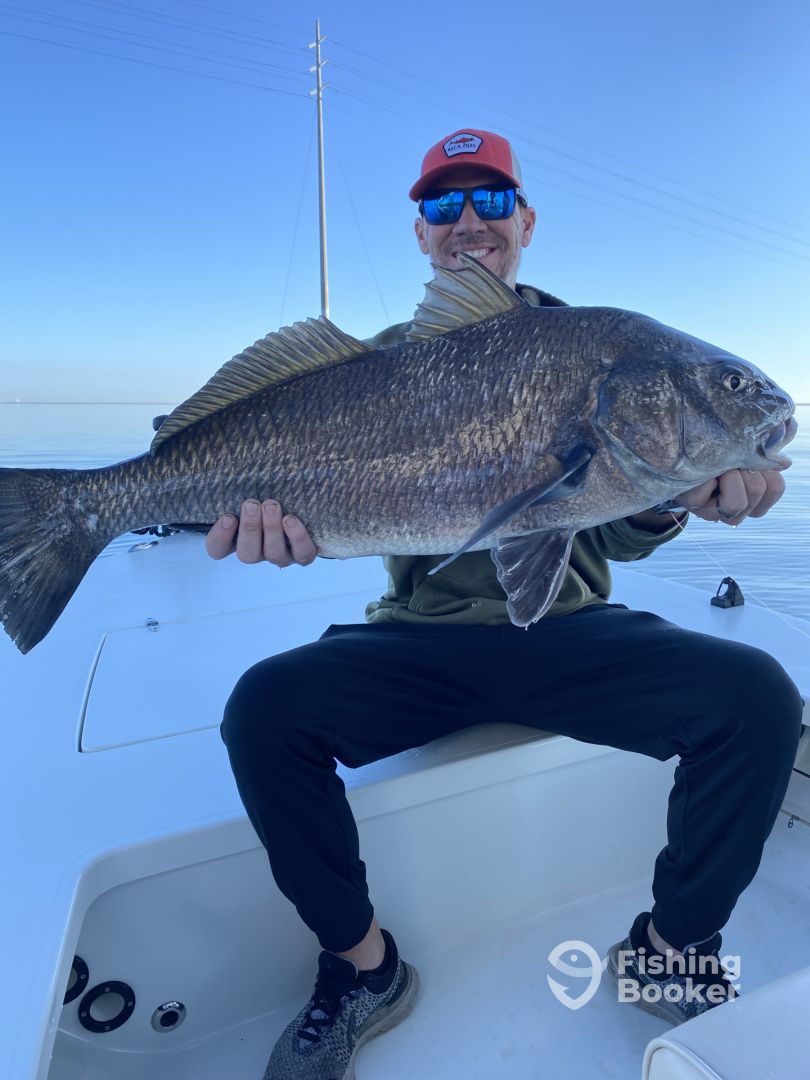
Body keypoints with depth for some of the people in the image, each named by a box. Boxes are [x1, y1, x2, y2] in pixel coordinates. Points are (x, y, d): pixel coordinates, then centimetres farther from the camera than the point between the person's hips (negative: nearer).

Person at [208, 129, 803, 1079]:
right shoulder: (386, 360, 8)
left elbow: (617, 537, 0)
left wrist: (668, 499, -22)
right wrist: (288, 518, -25)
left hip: (568, 632, 1)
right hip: (422, 638, 0)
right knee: (263, 708, -24)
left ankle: (671, 949, 7)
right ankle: (362, 968, 3)